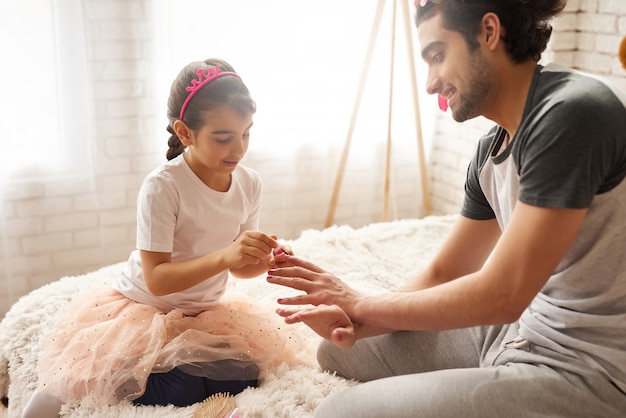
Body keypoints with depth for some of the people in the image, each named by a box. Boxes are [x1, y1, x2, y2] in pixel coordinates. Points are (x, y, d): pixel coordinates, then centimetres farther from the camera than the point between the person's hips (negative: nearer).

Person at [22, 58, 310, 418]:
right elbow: (156, 280, -26)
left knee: (246, 377, -17)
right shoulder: (162, 186, -23)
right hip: (143, 308, -6)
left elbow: (237, 267, 3)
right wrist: (223, 256, -39)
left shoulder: (250, 183, -6)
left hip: (206, 311, 6)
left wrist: (265, 261, -20)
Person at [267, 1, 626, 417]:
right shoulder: (492, 152, 7)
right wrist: (354, 324, -8)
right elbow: (441, 275, 10)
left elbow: (500, 296, -23)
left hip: (590, 368, -8)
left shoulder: (573, 113, -22)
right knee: (338, 350, 10)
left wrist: (363, 305, -10)